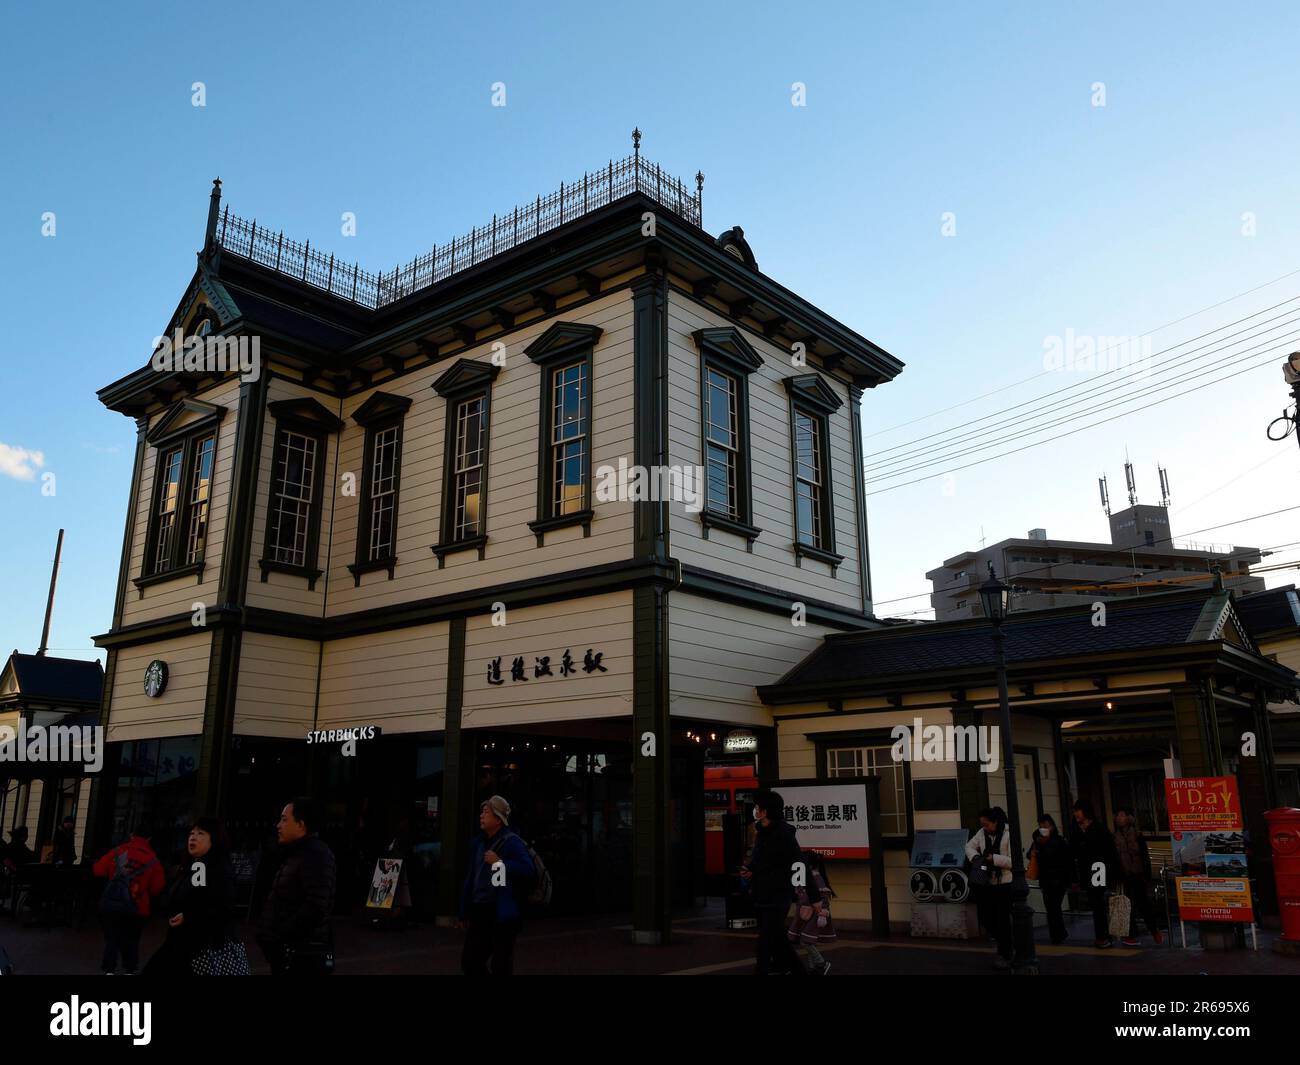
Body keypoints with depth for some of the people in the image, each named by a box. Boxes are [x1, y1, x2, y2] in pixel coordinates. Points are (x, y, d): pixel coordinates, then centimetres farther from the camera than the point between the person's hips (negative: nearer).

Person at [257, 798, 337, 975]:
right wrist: (270, 936, 9)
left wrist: (279, 937, -20)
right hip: (287, 953, 10)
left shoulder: (316, 855, -16)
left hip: (303, 956, -10)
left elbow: (316, 908, -26)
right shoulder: (296, 854, 17)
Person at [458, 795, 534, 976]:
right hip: (480, 912, 8)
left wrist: (500, 862, -24)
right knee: (469, 961, 12)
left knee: (500, 966, 1)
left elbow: (530, 871, -23)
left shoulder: (512, 842, -11)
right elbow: (470, 879, 18)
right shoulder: (478, 842, 12)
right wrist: (464, 913, 18)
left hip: (502, 914, -8)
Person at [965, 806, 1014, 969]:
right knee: (986, 919, 11)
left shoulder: (1009, 835, -17)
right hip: (985, 882, 6)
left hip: (1004, 884, -6)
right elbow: (969, 845, 12)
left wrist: (994, 858, -25)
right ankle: (1006, 944, 36)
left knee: (1002, 920, 0)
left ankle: (1005, 954, 17)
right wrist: (975, 856, -8)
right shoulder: (982, 833, 2)